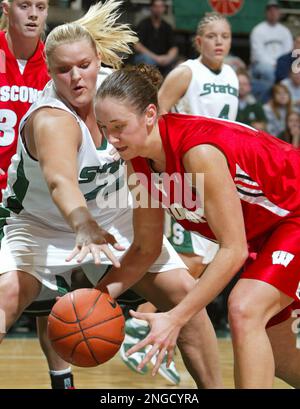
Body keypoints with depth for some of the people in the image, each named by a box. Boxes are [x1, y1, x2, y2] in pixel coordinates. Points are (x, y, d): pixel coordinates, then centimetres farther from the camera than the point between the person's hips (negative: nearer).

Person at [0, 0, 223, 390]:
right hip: (39, 223, -5)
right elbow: (60, 180, -56)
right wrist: (84, 229, -73)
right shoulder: (51, 120, -34)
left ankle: (213, 387, 9)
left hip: (114, 216, 5)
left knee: (182, 290, -6)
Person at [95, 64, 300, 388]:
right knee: (270, 351, 13)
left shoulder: (197, 149, -34)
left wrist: (175, 318, -34)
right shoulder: (141, 160, -10)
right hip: (262, 234, 9)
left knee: (245, 310, -28)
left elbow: (233, 250, -32)